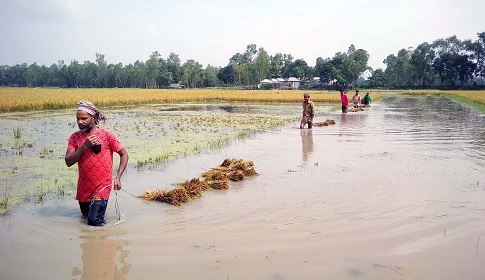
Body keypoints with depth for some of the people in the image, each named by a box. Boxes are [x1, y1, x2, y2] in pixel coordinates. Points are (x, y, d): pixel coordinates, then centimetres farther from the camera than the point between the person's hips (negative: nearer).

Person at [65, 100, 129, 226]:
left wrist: (117, 178, -13)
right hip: (83, 188, 4)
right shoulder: (75, 137, -2)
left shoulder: (107, 135, -12)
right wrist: (84, 146, -21)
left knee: (94, 222, -7)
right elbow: (68, 162, -10)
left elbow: (124, 154, -5)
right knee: (85, 214, 21)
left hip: (101, 188, -4)